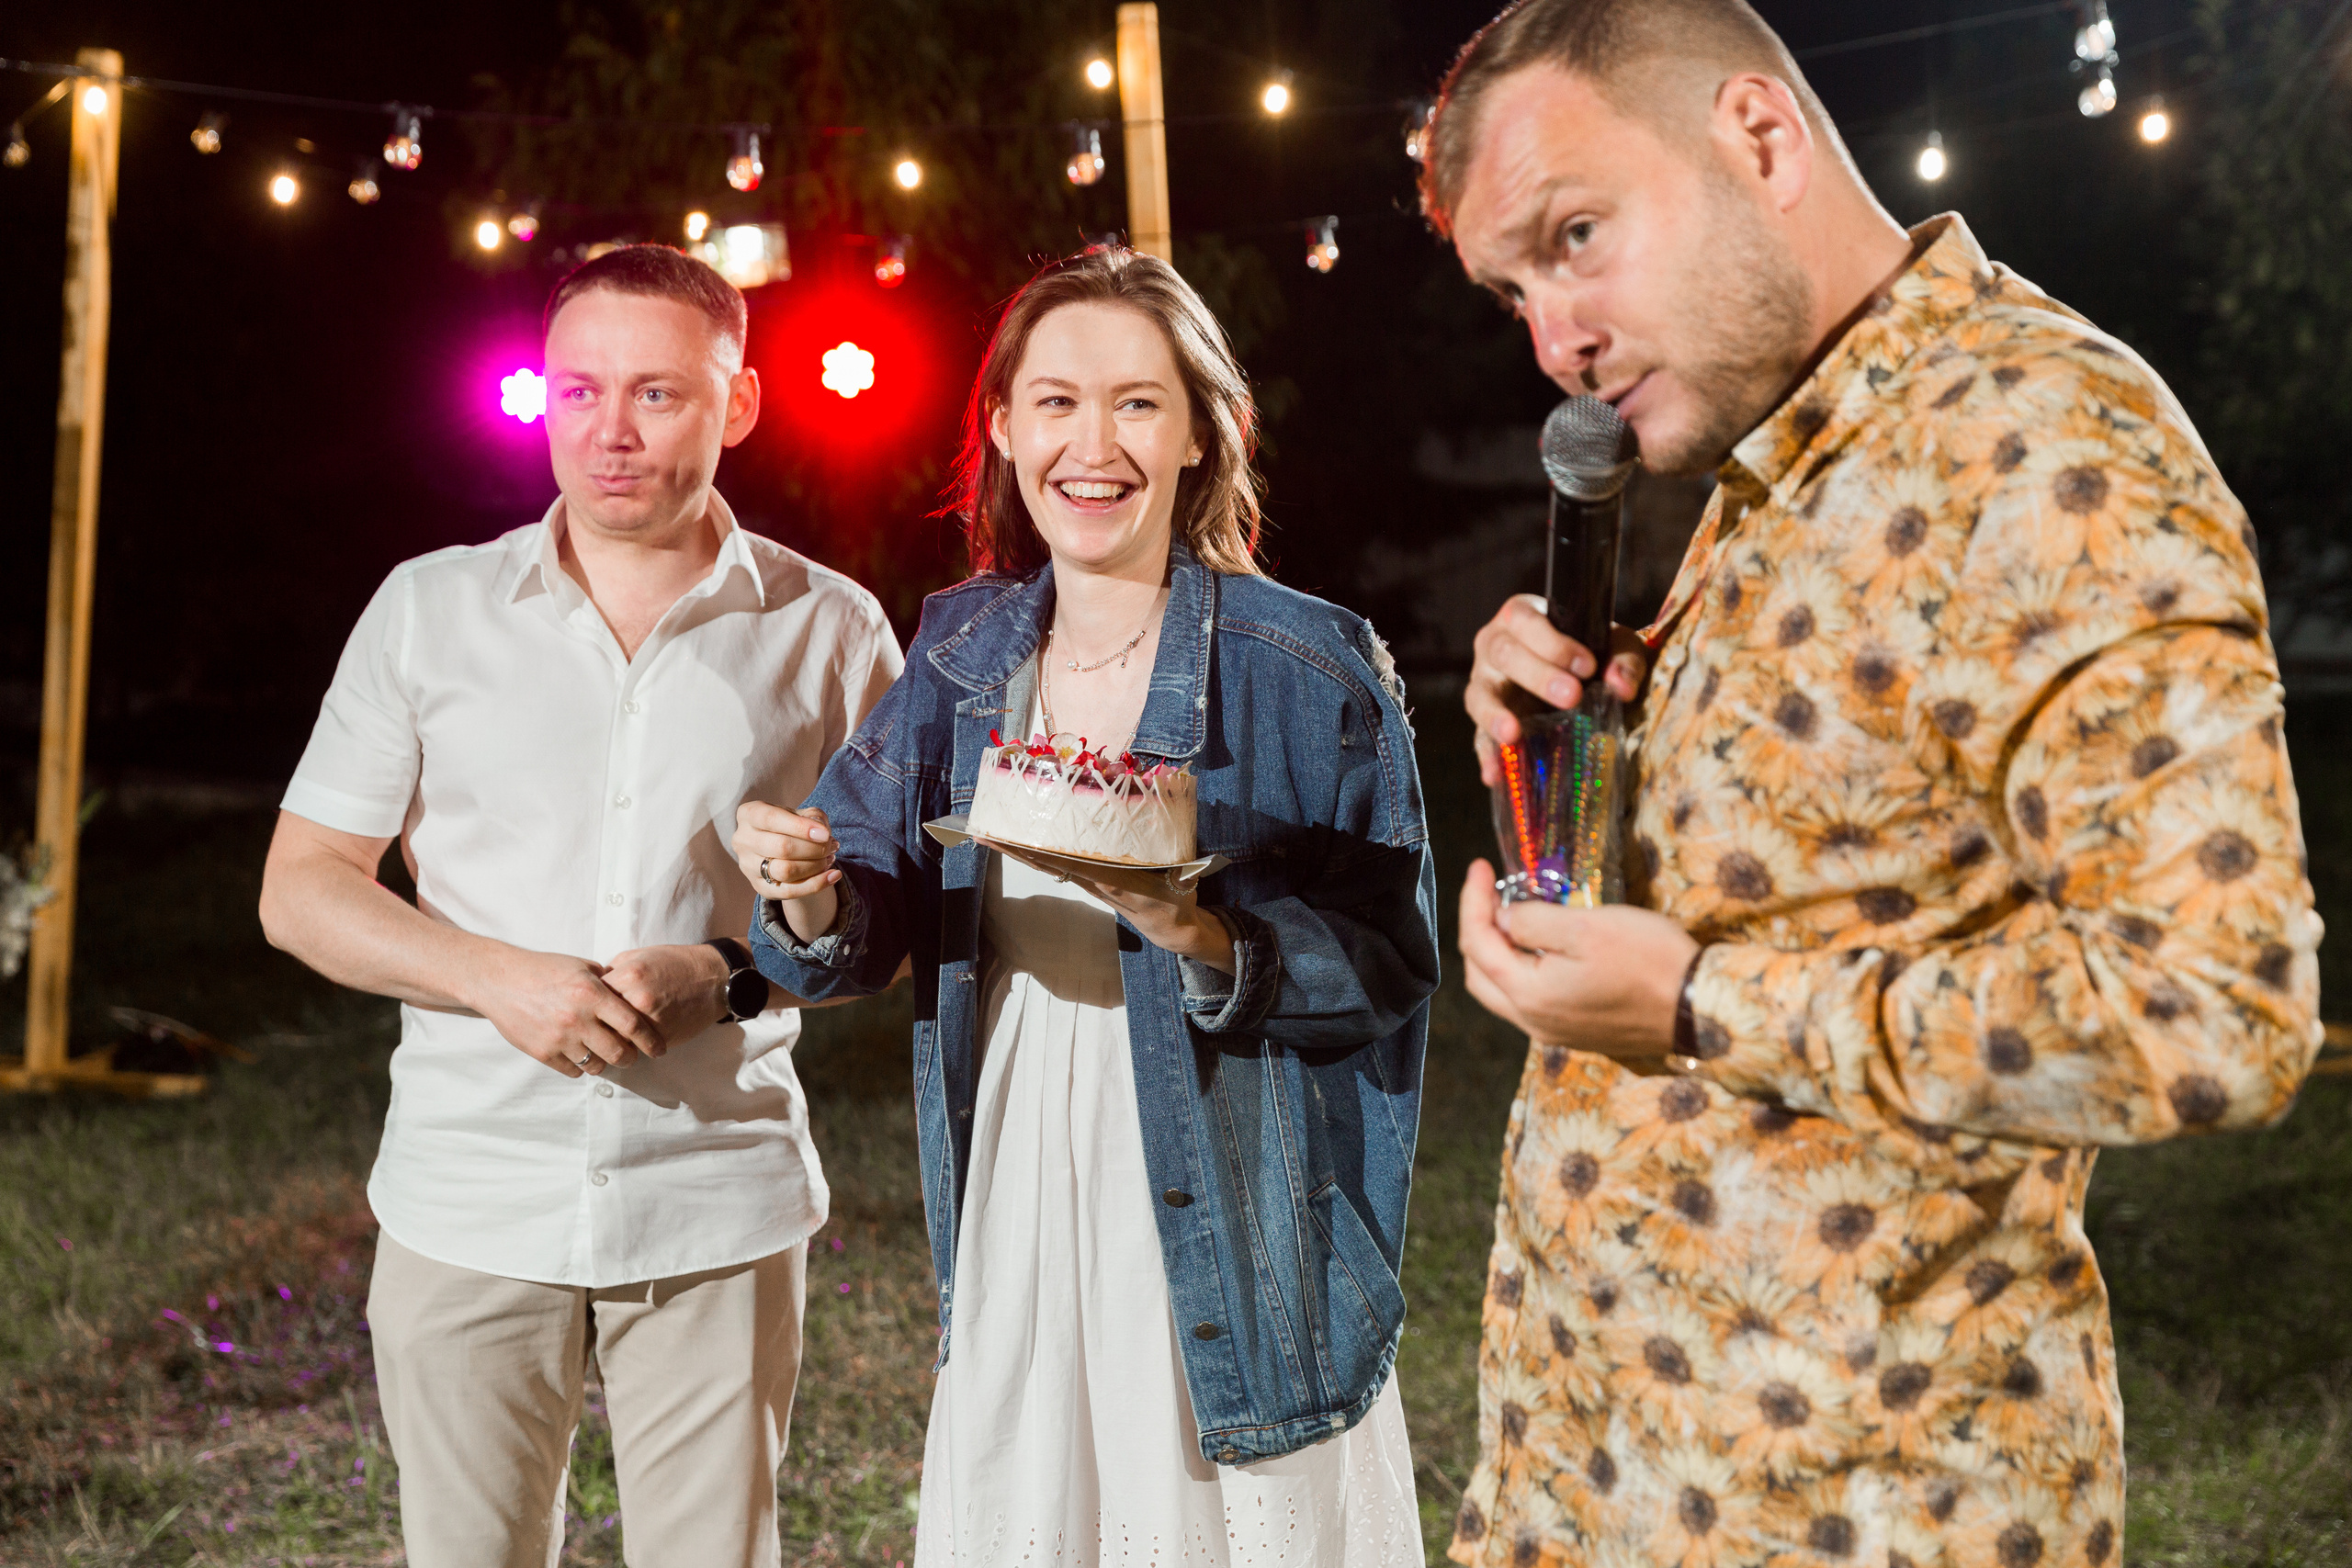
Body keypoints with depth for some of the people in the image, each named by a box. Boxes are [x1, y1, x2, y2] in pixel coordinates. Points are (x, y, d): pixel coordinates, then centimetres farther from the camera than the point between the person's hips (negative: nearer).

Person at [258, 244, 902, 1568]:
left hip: (718, 1210, -1)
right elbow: (301, 889, 5)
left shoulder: (831, 631, 2)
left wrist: (732, 977, -13)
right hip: (471, 1205, 1)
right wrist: (498, 977, -12)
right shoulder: (429, 611, 4)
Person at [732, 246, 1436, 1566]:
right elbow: (872, 932, 5)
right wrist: (817, 903, -18)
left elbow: (1390, 962, -12)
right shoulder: (964, 652, 5)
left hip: (1231, 1242, -3)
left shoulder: (1314, 669, -9)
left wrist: (1202, 940, -28)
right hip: (1011, 1223, 4)